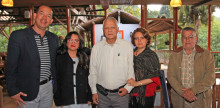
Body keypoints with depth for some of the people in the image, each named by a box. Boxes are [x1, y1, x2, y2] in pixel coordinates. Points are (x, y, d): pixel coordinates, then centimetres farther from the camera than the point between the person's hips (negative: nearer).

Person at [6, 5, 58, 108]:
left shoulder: (54, 38, 5)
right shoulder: (18, 36, -9)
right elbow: (11, 67, -6)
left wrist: (55, 84, 9)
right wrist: (13, 91, -8)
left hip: (48, 88, 4)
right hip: (27, 91, -4)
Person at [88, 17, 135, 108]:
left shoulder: (127, 46, -2)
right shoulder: (96, 48, 3)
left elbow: (132, 69, 1)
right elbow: (92, 71, 8)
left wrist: (128, 88, -7)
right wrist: (94, 91, 7)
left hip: (121, 93, -1)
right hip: (102, 94, 2)